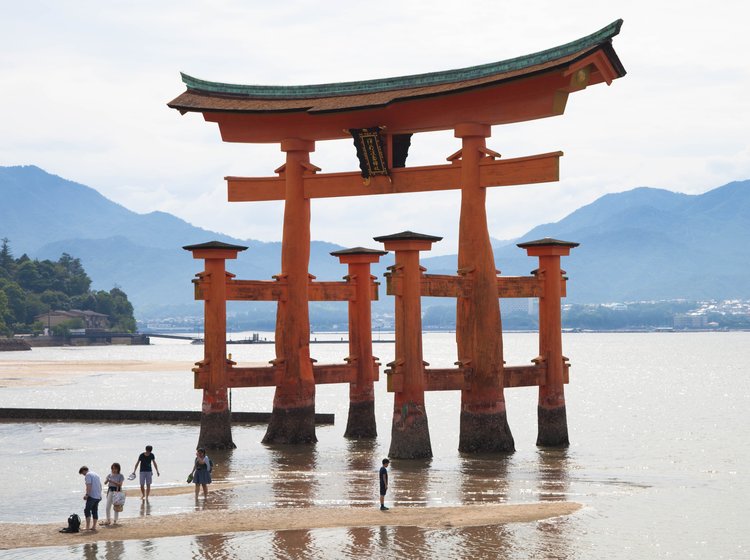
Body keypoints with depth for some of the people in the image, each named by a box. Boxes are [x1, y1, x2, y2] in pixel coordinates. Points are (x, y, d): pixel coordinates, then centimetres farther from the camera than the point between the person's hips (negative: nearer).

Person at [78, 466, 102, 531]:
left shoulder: (88, 475, -6)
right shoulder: (96, 474, 20)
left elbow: (89, 486, -18)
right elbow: (100, 486, 22)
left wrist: (86, 494, -18)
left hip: (92, 496, -8)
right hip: (98, 496, 8)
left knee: (87, 510, -5)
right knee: (95, 511, 12)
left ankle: (87, 527, -12)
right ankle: (94, 527, 11)